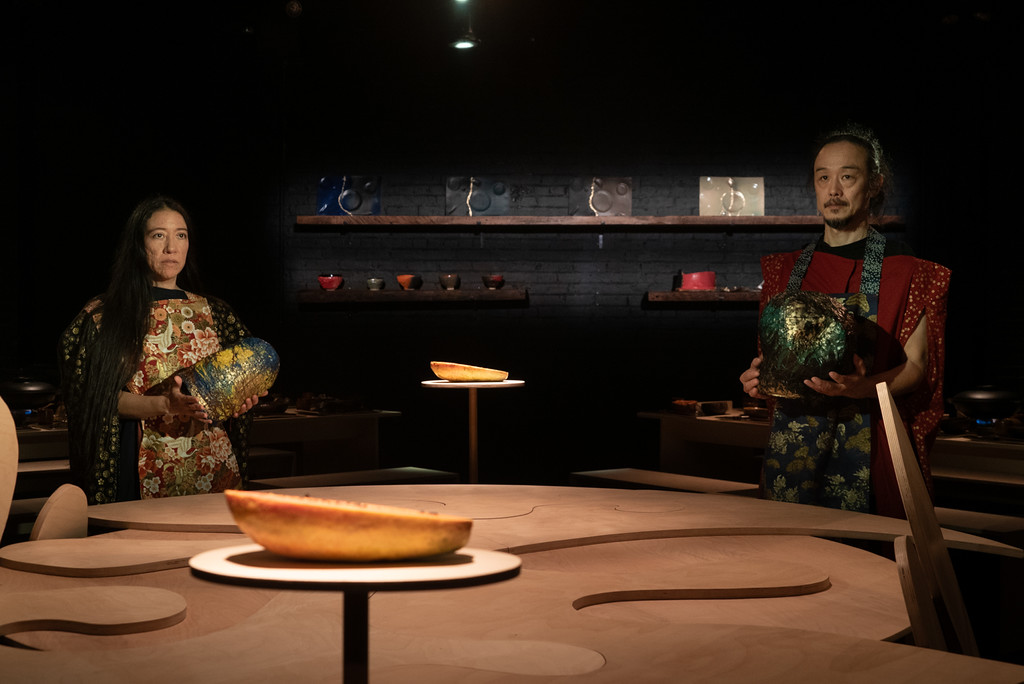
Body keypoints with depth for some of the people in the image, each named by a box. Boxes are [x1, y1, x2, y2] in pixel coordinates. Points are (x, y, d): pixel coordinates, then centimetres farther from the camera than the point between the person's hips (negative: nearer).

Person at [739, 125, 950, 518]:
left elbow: (915, 367, -3)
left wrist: (863, 387, -22)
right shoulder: (784, 270, 14)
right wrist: (759, 379, -2)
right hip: (791, 439, 4)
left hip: (868, 444, -3)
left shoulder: (903, 270, 0)